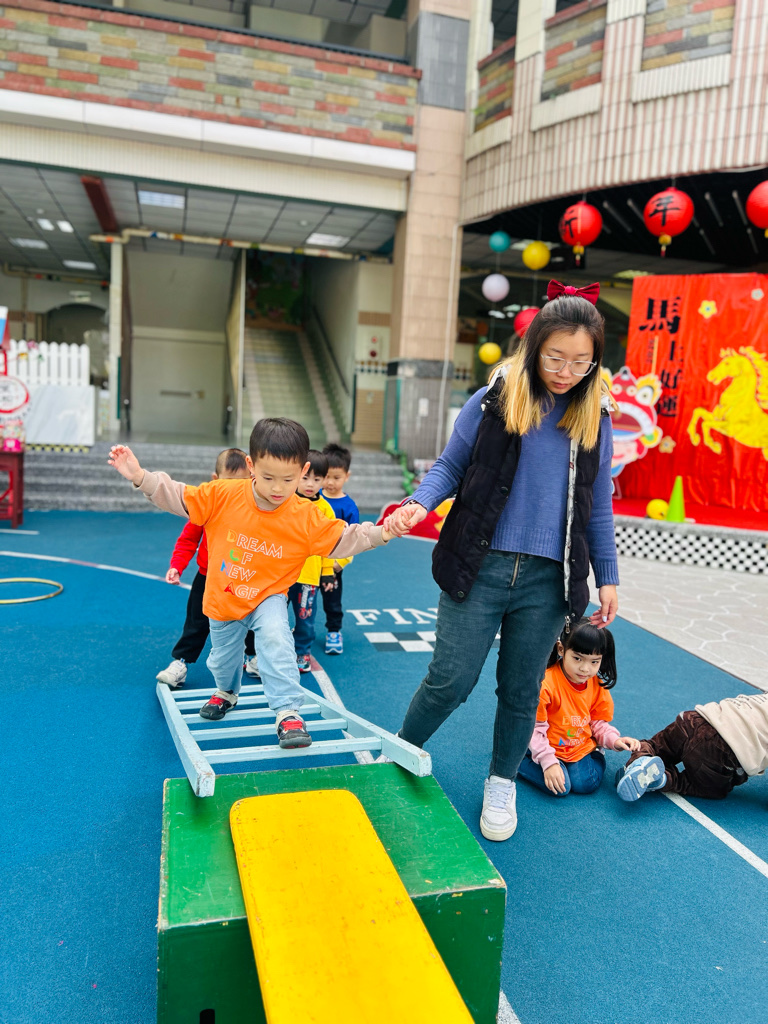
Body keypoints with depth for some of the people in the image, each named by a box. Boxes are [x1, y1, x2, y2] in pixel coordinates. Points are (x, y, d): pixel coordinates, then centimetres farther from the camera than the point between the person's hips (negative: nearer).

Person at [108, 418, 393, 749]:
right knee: (223, 657, 22)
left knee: (276, 638, -32)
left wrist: (380, 533, -32)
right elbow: (177, 497, -13)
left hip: (268, 598, -2)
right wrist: (140, 476, -25)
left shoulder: (307, 517, -20)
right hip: (222, 601, 2)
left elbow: (344, 538, -17)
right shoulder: (222, 496, -20)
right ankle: (227, 692, 58)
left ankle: (288, 712, -18)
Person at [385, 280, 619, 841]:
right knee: (451, 679, 1)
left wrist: (607, 576, 12)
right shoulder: (494, 401, -2)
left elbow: (598, 505, 12)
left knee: (521, 690, 13)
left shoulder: (594, 417, 6)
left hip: (547, 582, 2)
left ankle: (502, 784, 37)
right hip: (479, 568, -2)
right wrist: (420, 503, -16)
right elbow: (451, 465, 4)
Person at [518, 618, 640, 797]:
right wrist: (548, 762, -22)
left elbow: (598, 721, 7)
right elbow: (534, 728, -20)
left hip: (583, 747, 5)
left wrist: (614, 740, -11)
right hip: (550, 749, -4)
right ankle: (517, 761, 0)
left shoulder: (598, 685, -5)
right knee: (561, 787, -21)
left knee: (585, 783, -17)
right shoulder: (546, 684, -26)